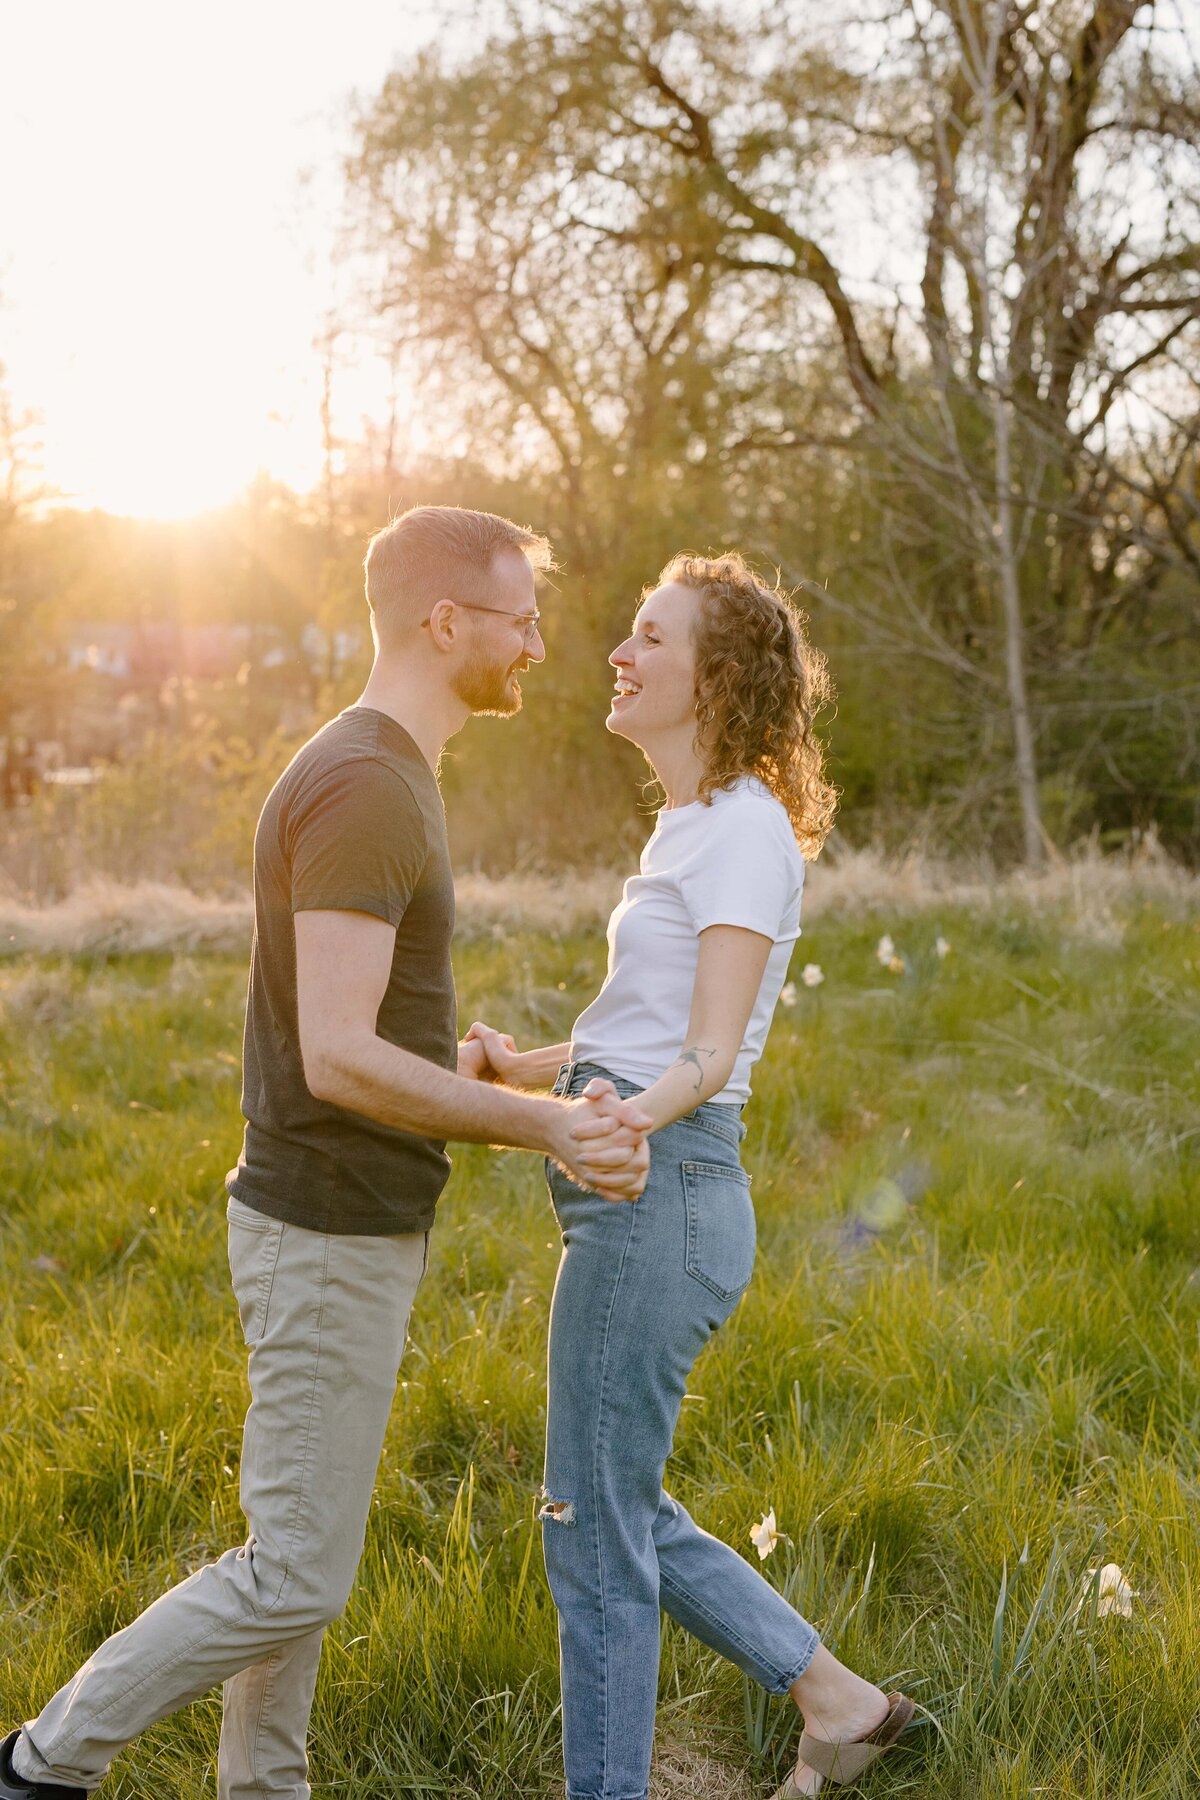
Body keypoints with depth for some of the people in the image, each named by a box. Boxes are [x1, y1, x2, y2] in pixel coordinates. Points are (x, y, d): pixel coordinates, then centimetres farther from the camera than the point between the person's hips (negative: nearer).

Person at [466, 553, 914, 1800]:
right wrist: (526, 1068, 28)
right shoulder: (696, 824, 18)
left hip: (656, 1189, -10)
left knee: (594, 1533, 0)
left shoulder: (746, 829, -11)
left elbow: (708, 1055, -19)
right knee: (620, 1516, 18)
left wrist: (626, 1117, -36)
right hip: (628, 1192, 10)